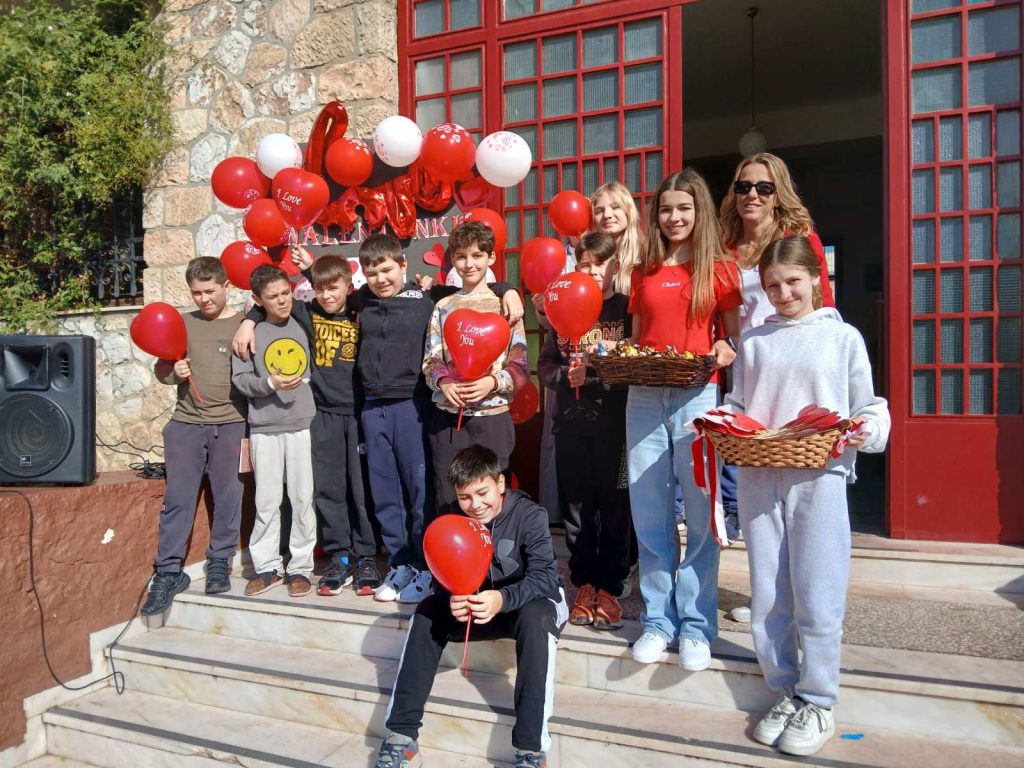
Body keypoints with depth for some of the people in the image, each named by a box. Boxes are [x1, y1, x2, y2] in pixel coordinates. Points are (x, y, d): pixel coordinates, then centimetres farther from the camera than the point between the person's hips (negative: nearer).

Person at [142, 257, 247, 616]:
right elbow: (161, 370, 17)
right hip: (186, 423, 2)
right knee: (177, 499, 1)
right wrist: (172, 371, -8)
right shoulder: (183, 324, 10)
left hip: (231, 424, -2)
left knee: (228, 498, 5)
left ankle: (220, 562, 20)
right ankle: (168, 572, 8)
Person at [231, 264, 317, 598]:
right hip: (264, 428, 0)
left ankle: (301, 567, 15)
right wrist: (270, 384, -17)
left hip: (303, 424, 1)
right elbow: (240, 378, -1)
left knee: (303, 499, 3)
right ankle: (266, 566, 20)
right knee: (267, 502, 7)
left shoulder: (303, 325, 6)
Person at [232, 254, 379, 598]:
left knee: (361, 487, 2)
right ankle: (340, 558, 12)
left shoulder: (361, 316, 2)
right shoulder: (307, 312, 9)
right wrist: (248, 322, 1)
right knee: (327, 488, 3)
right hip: (324, 413, 2)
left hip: (359, 411, -2)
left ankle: (366, 557, 12)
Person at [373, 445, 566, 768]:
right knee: (428, 611, -17)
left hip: (530, 602, -4)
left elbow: (545, 576, -29)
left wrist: (504, 599, -48)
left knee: (535, 617, -38)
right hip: (478, 604, 5)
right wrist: (452, 598, -35)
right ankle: (402, 735, -17)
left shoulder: (529, 515, -21)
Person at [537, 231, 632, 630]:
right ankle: (584, 584, 21)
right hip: (571, 420, 3)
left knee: (614, 506, 2)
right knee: (576, 505, 8)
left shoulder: (628, 308, 3)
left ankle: (610, 587, 16)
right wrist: (567, 376, -10)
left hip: (614, 421, -2)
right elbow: (545, 365, 8)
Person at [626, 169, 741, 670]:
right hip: (644, 398, 3)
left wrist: (727, 353, -12)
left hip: (697, 396, -3)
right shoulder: (643, 273, 16)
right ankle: (658, 620, 20)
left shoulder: (719, 269, 6)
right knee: (649, 514, 6)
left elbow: (738, 336, 8)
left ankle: (697, 625, 14)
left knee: (701, 514, 0)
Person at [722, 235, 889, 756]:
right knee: (767, 597, 8)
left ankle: (818, 703, 18)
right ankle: (785, 693, 25)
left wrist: (865, 431, -13)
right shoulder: (753, 342, 13)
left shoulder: (843, 337, 6)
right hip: (758, 478, 3)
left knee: (816, 596, 0)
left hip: (819, 478, -3)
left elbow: (867, 409, 7)